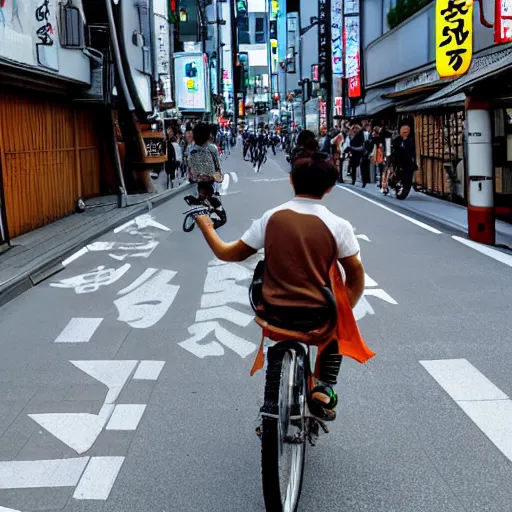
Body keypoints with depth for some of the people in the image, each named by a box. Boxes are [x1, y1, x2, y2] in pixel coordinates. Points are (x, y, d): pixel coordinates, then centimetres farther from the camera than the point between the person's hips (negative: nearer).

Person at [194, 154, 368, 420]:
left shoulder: (271, 217, -6)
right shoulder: (338, 225, -9)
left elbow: (227, 253, 1)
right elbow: (356, 276, -3)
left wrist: (206, 227, 19)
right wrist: (345, 314, 14)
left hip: (274, 313, 1)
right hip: (316, 316, -1)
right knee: (339, 328, 33)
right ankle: (324, 389, 14)